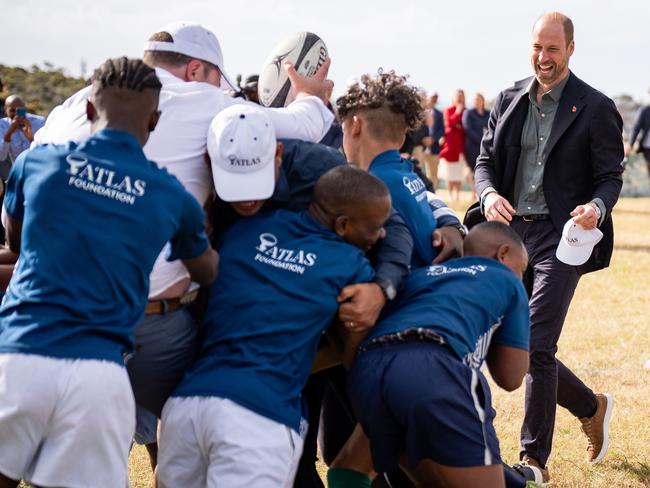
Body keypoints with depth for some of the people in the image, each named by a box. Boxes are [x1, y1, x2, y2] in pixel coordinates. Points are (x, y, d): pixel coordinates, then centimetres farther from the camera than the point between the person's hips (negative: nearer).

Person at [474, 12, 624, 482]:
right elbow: (486, 160, 10)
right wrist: (489, 194, -12)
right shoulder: (508, 101, 10)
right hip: (511, 232, 6)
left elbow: (610, 176, -2)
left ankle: (534, 459, 2)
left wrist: (597, 207, -24)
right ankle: (591, 407, 34)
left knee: (537, 346, -11)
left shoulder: (595, 108, -3)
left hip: (559, 236, -5)